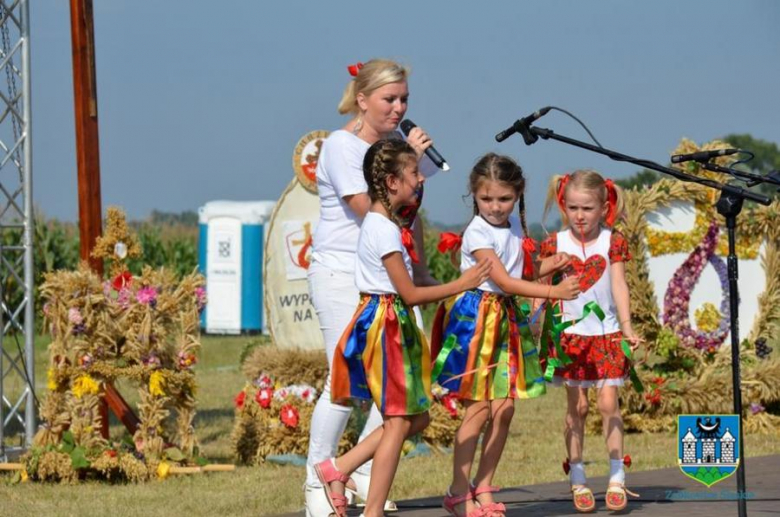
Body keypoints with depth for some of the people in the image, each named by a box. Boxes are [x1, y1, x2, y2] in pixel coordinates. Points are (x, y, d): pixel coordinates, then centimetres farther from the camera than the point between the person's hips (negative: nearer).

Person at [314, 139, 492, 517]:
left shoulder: (380, 223, 13)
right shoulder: (385, 230, -17)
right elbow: (409, 293, -17)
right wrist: (461, 285, -10)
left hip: (394, 325, 10)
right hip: (385, 325, -10)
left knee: (416, 417, 12)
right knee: (398, 421, -6)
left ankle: (339, 469, 13)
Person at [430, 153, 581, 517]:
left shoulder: (514, 223, 8)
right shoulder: (477, 234, -15)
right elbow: (504, 281, -22)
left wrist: (548, 266, 1)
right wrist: (553, 292, -27)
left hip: (507, 319, 7)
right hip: (476, 318, -7)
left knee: (504, 408, 3)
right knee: (479, 408, -8)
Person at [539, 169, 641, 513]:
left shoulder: (612, 242, -1)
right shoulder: (554, 244, 0)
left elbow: (619, 286, -4)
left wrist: (627, 327, -11)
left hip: (606, 333, 0)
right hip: (570, 334, 1)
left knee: (608, 404, -2)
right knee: (576, 407, 3)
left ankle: (617, 478, 4)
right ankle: (578, 480, 10)